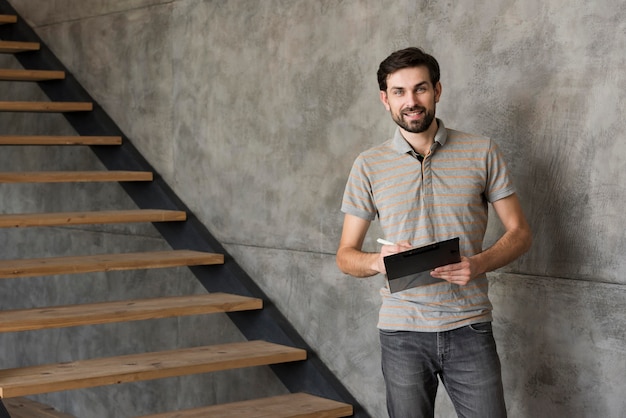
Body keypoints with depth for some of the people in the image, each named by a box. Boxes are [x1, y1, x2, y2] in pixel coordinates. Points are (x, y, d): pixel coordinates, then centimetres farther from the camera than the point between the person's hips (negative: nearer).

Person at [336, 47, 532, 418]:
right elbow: (346, 256, 7)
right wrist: (378, 261, -16)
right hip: (402, 332, 1)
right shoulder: (369, 166, 4)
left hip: (470, 329, 0)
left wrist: (478, 264, -15)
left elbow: (520, 233, 5)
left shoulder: (482, 152, 2)